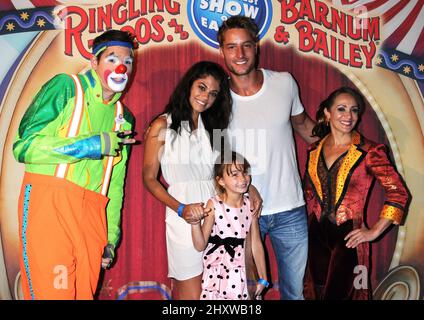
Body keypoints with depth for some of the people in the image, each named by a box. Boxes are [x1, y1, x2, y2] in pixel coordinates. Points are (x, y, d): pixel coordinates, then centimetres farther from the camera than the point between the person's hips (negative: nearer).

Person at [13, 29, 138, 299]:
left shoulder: (124, 117, 19)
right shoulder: (65, 86, 2)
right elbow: (24, 145, -8)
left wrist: (111, 237, 18)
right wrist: (92, 145, -10)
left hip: (92, 213, 5)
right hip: (49, 199, -5)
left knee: (84, 292, 8)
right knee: (52, 291, -6)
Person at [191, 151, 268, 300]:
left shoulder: (250, 204, -2)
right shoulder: (214, 205, -12)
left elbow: (256, 244, 3)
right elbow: (200, 246, -10)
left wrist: (263, 278, 5)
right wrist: (195, 222, -27)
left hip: (242, 273, 3)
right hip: (217, 274, -3)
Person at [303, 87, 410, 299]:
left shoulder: (369, 152, -9)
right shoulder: (314, 151, 6)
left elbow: (398, 192, -10)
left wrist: (375, 231, -10)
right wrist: (309, 224, 11)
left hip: (348, 237, -4)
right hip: (317, 234, 5)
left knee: (338, 294, 2)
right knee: (317, 293, 14)